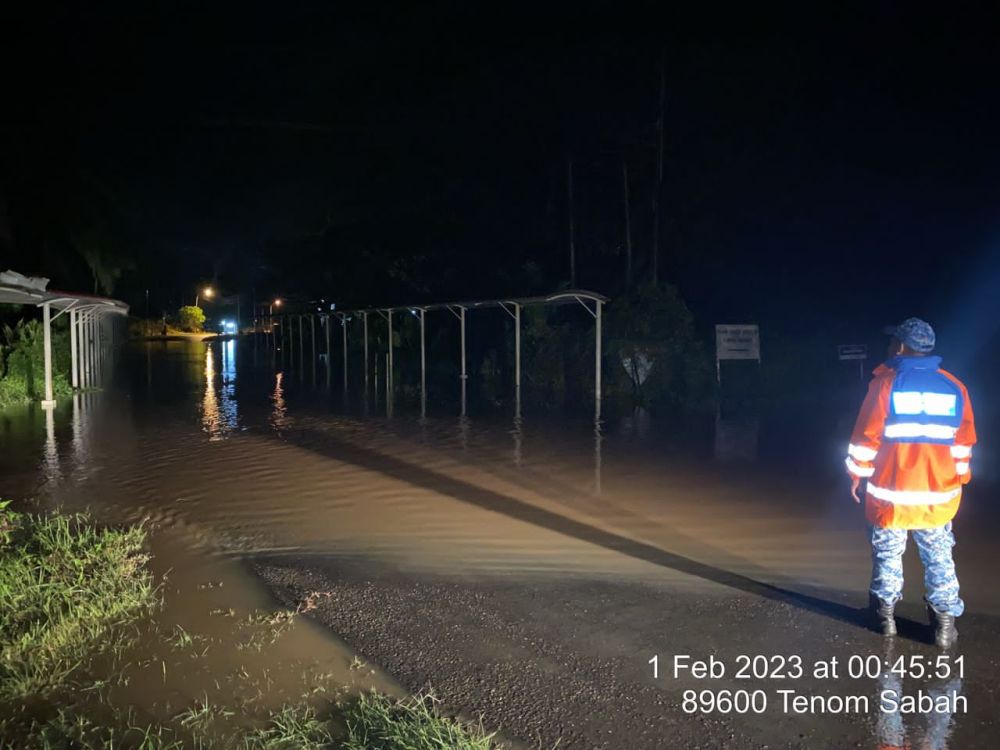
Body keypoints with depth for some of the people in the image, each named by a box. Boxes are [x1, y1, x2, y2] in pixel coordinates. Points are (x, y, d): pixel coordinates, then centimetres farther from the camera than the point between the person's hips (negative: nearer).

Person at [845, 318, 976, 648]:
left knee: (888, 554, 12)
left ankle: (885, 614, 22)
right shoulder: (955, 388, 3)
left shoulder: (885, 383, -9)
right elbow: (963, 446, 8)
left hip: (891, 492, -3)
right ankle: (945, 622, 15)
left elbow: (867, 438, -8)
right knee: (939, 558, 13)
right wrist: (957, 482, 19)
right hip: (939, 494, 3)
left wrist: (857, 475, 4)